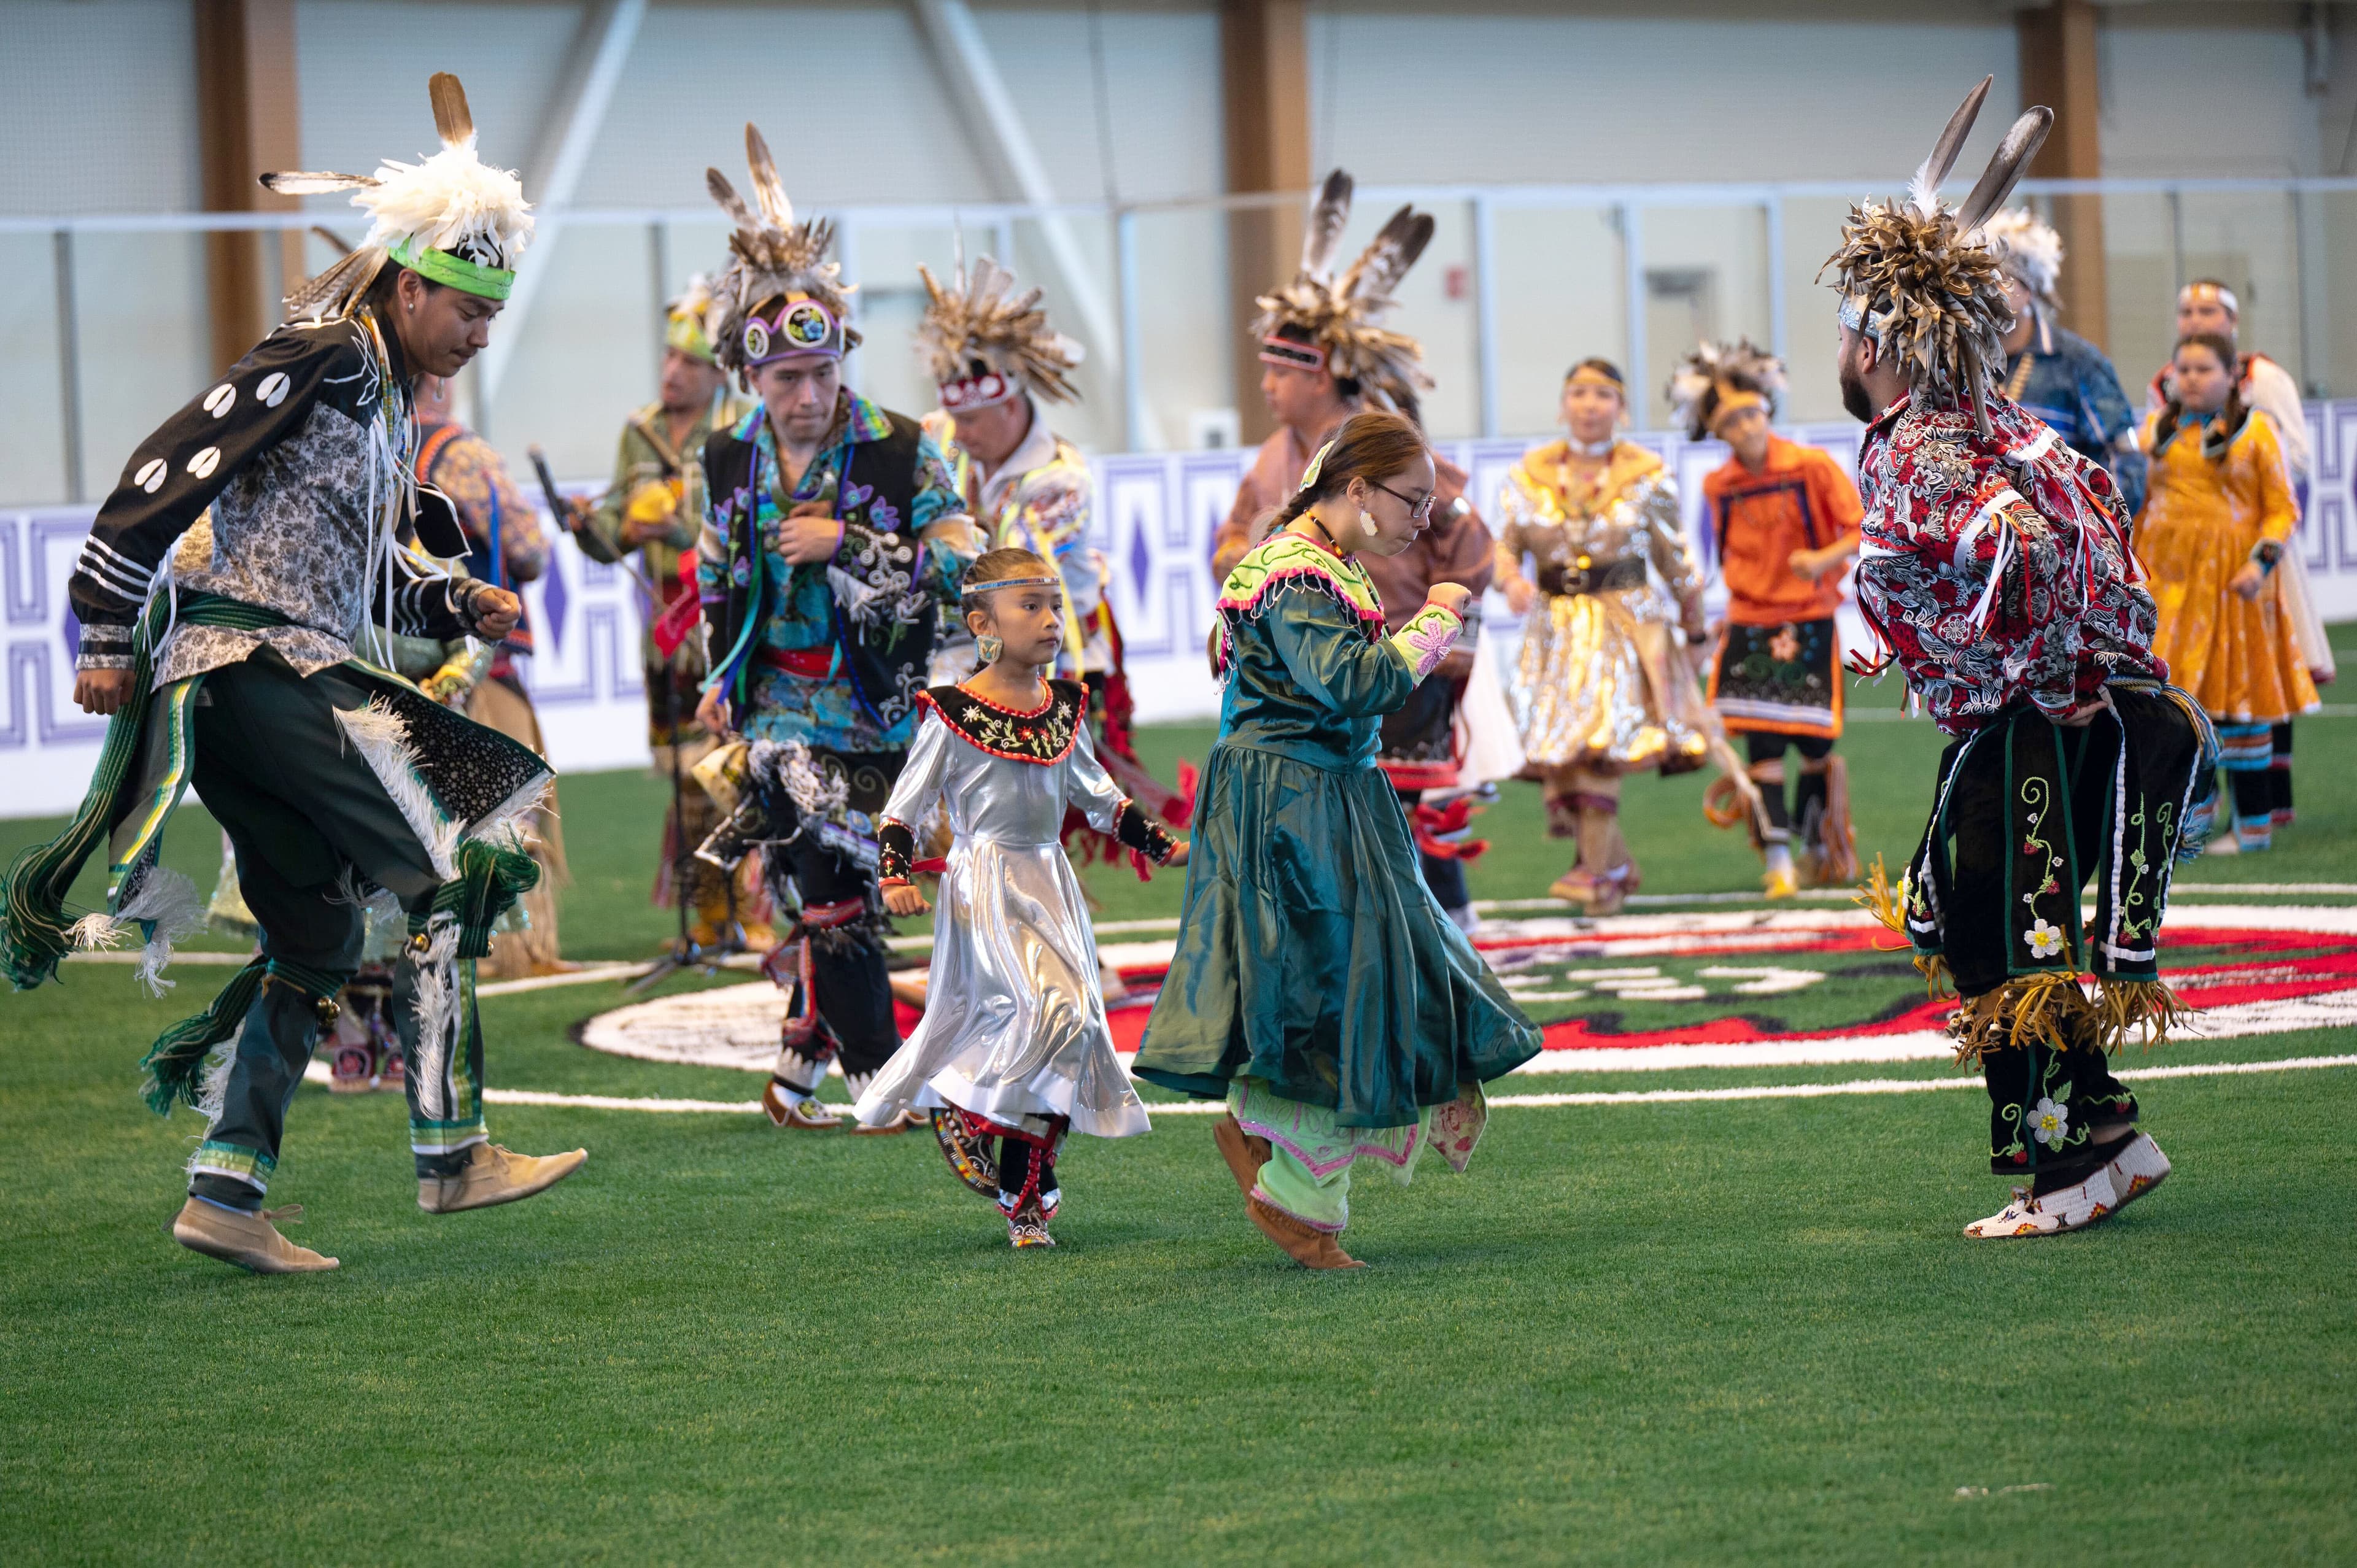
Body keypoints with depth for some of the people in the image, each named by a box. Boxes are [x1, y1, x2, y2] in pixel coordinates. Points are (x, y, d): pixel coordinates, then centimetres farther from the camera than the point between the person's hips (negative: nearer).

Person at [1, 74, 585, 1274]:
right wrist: (107, 637, -14)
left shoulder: (385, 403, 20)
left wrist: (463, 604, 10)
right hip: (265, 667, -10)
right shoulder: (319, 364, -10)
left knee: (317, 941, 9)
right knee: (446, 873, -12)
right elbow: (165, 474, -14)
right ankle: (451, 1156, -10)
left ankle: (225, 1195, 9)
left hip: (296, 678, 10)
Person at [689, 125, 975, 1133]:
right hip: (784, 701, 0)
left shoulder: (897, 453, -9)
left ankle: (797, 1075, 21)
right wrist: (719, 678, 18)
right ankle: (881, 1081, -2)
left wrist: (844, 543, -22)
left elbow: (959, 561, -14)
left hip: (875, 703, 0)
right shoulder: (730, 462, 1)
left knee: (831, 891, 7)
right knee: (831, 886, -11)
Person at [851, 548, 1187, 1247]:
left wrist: (1163, 845, 19)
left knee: (1067, 1038, 4)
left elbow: (1097, 794, 23)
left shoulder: (1065, 707, 8)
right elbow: (903, 807, -3)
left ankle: (1024, 1201, 13)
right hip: (984, 888, -6)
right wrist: (895, 877, -18)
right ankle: (965, 1117, -2)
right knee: (1054, 1007, -24)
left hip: (1050, 887, 6)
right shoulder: (952, 715, -9)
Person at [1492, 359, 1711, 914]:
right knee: (1556, 753, -2)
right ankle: (1617, 862, 16)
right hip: (1554, 627, 3)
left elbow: (1676, 558, 10)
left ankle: (1598, 872, -14)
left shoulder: (1647, 476, 3)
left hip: (1626, 623, -3)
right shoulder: (1530, 475, 6)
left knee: (1600, 740, -18)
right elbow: (1502, 546, 5)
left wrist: (1696, 629, 15)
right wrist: (1512, 581, -18)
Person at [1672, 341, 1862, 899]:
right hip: (1749, 625, 2)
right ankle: (1778, 860, -3)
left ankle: (1820, 849, 20)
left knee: (1812, 742, 1)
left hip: (1808, 621, -2)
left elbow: (1864, 532, -9)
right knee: (1761, 742, -6)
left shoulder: (1811, 467, -9)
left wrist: (1826, 558, -26)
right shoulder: (1719, 487, 2)